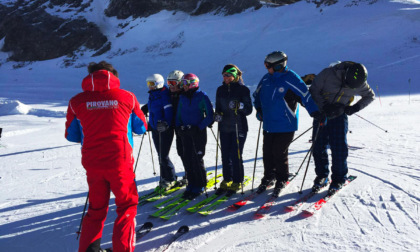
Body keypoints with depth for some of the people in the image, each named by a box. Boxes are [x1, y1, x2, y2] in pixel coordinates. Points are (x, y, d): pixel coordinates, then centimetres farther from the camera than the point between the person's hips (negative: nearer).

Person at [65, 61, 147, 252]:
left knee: (96, 208, 21)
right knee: (127, 206, 15)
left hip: (92, 163, 2)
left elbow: (71, 135, 9)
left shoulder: (77, 101, 0)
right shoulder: (127, 97, -3)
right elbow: (141, 127, 8)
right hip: (120, 162, -2)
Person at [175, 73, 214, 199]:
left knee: (197, 159, -3)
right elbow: (179, 113, 18)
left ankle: (200, 186, 12)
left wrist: (199, 127, -14)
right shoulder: (183, 97, 9)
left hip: (198, 132, -5)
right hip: (185, 132, 5)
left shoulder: (202, 96, -8)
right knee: (186, 158, 6)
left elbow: (209, 115, -8)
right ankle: (191, 184, 19)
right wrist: (179, 126, 4)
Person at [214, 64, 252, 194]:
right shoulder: (220, 89, 9)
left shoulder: (243, 89, -5)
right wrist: (217, 115, -4)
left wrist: (239, 106, -24)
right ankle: (227, 180, 22)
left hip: (239, 127, -5)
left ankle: (237, 182, 11)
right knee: (225, 155, 8)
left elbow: (249, 110, -6)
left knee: (236, 155, -4)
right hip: (224, 127, 5)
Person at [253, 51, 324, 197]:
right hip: (268, 124, 6)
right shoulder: (266, 79, 6)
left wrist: (316, 114, -18)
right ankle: (269, 177, 29)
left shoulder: (291, 79, -13)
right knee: (267, 152, 9)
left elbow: (306, 97, -11)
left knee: (279, 153, -2)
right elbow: (257, 95, 24)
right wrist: (259, 109, 13)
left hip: (285, 126, -6)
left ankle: (282, 180, 20)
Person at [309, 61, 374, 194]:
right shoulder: (328, 74, -19)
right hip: (321, 113, 0)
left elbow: (370, 96, 7)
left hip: (339, 115, 0)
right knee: (318, 146, 0)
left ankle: (338, 179, 9)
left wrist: (354, 108, -8)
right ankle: (321, 176, 16)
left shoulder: (359, 84, -11)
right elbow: (313, 91, -11)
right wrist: (324, 106, -23)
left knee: (339, 148, -7)